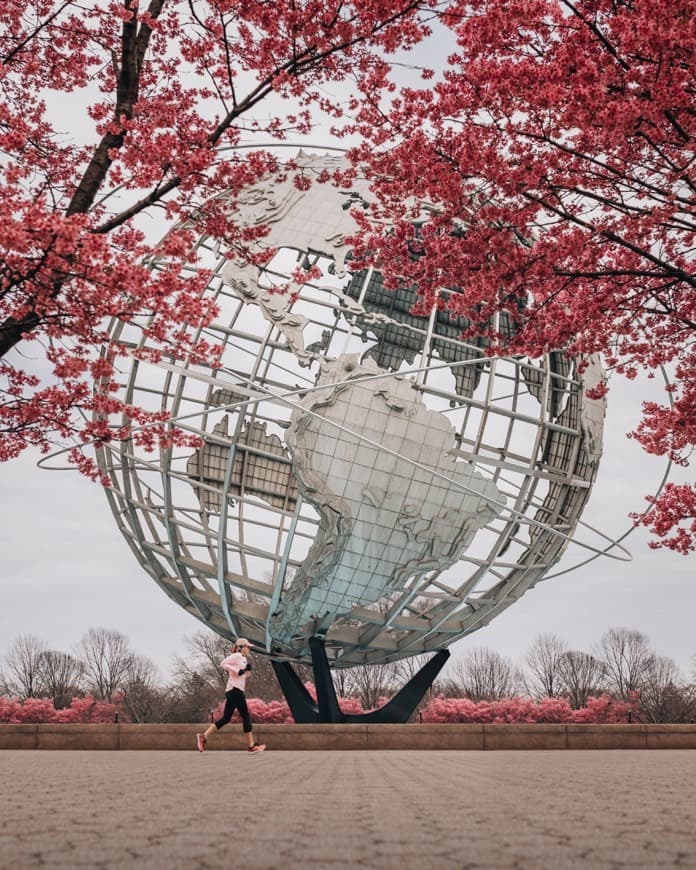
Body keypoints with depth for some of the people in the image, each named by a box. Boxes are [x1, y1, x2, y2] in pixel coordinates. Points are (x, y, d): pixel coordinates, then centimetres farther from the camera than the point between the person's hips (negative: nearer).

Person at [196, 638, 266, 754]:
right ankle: (252, 745, -3)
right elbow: (223, 663, -17)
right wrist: (237, 670, -20)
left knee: (226, 718, 6)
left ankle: (203, 737, 4)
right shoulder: (237, 656, -6)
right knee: (246, 716, -5)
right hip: (235, 690, -10)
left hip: (233, 692, 10)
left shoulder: (243, 659, 21)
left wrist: (247, 669, 7)